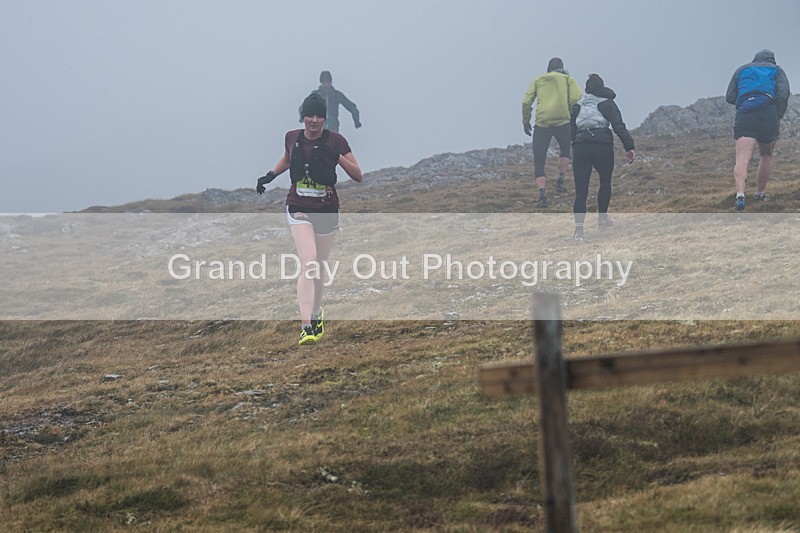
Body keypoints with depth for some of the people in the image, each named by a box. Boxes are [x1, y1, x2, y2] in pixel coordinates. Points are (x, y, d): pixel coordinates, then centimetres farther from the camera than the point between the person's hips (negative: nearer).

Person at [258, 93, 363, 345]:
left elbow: (358, 176, -7)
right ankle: (306, 326, -28)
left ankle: (316, 314, 37)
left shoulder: (336, 141, -6)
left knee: (319, 267, 11)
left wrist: (337, 157, -21)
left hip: (327, 210, 1)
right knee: (309, 261, -20)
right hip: (299, 208, -1)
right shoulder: (292, 138, 0)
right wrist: (270, 175, 9)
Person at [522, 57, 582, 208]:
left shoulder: (538, 81, 19)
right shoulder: (568, 79, 15)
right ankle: (560, 181, 12)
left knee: (539, 160, 5)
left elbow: (526, 102, 8)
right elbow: (576, 99, -1)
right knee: (565, 150, 27)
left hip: (541, 123, 0)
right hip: (562, 121, 0)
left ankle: (542, 194, -10)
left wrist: (526, 121, 16)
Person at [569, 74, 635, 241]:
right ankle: (602, 217, 30)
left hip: (580, 147, 2)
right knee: (605, 181, 24)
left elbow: (572, 133, 15)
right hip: (603, 144, -2)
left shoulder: (577, 107, 17)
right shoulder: (607, 103, 6)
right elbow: (619, 126, -5)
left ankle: (578, 228, -16)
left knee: (581, 189, -2)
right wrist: (629, 146, -9)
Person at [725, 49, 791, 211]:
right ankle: (760, 193, 31)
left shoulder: (741, 70, 25)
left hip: (745, 114, 0)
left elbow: (729, 97, 17)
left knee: (742, 159, -14)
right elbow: (783, 94, 3)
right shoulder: (776, 71, 21)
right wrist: (778, 117, 11)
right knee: (766, 155, 23)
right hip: (769, 113, 0)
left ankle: (740, 194, -34)